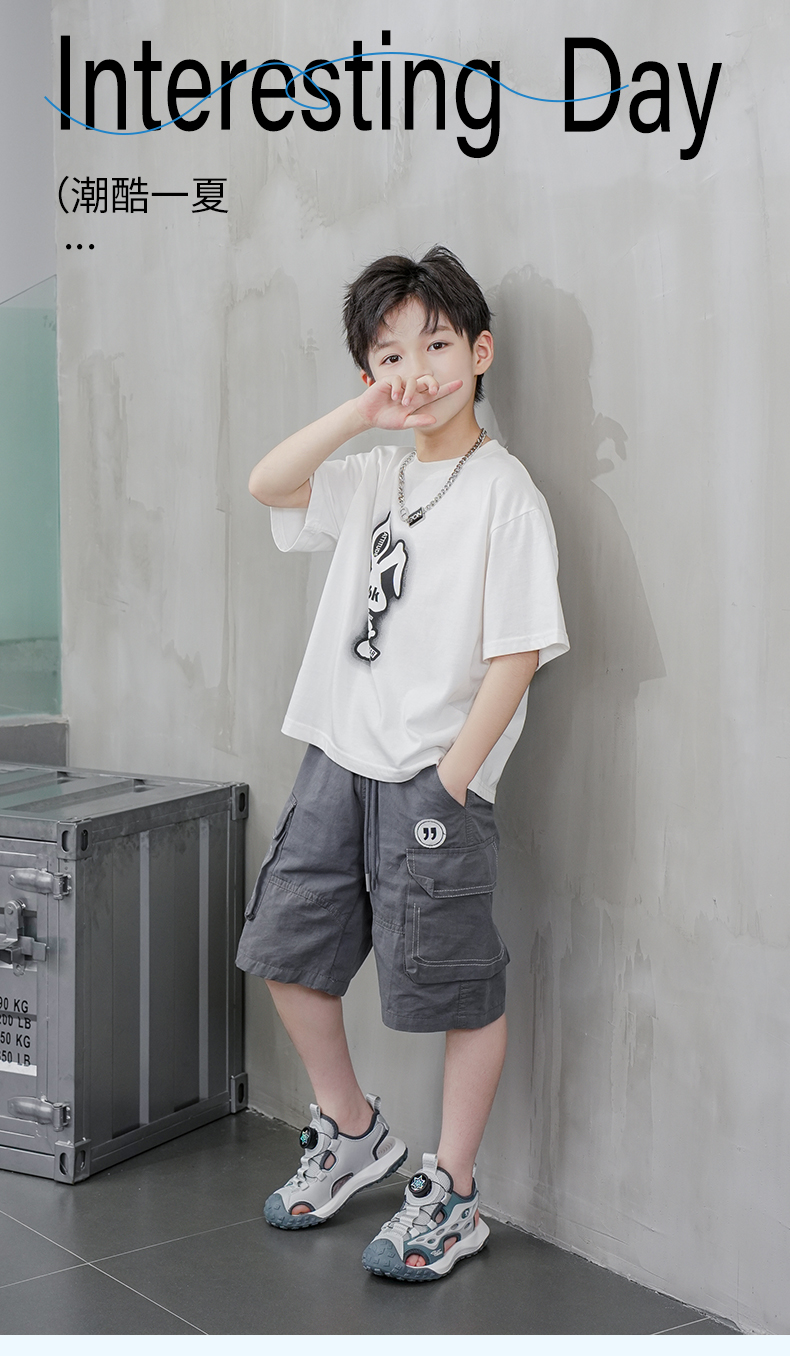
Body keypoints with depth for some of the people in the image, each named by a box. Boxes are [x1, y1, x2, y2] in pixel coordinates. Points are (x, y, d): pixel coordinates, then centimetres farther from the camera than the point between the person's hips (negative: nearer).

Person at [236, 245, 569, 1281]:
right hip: (338, 758, 7)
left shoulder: (502, 490, -10)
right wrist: (360, 413, -9)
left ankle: (450, 1197, 19)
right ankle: (352, 1133, 34)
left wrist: (450, 780, -16)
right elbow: (268, 486, 1)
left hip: (433, 778, -7)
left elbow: (519, 651, -14)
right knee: (288, 948, 14)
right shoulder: (375, 474, 12)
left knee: (460, 991, 3)